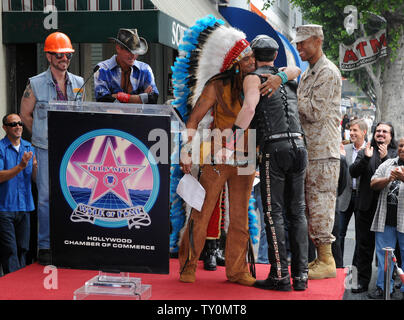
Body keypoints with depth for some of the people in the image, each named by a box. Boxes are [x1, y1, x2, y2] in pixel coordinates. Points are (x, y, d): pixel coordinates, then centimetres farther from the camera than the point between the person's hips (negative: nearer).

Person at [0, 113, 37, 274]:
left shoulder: (29, 147, 11)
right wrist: (20, 166, -25)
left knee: (23, 249, 11)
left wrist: (35, 166, -12)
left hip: (25, 206, 5)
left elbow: (35, 178, 10)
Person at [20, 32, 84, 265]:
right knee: (46, 197, -2)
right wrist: (43, 134, 7)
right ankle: (45, 247, 7)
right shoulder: (36, 84, -2)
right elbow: (25, 114, 7)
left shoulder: (79, 83, 7)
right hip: (47, 149, -3)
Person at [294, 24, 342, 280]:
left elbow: (315, 113, -17)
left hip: (323, 152, -10)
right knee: (312, 206, 11)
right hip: (309, 150, 10)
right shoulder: (307, 74, 20)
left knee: (320, 205, -8)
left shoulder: (328, 73, -10)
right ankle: (321, 258, 18)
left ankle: (327, 262, -3)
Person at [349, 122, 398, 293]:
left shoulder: (396, 153, 3)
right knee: (365, 246, 6)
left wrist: (385, 157, -19)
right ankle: (363, 281, 15)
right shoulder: (364, 152, 10)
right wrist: (365, 158, -13)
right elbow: (353, 172, 0)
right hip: (367, 206, 2)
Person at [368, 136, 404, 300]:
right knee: (383, 253, 7)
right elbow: (373, 184, 9)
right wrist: (388, 179, -9)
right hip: (385, 218, 4)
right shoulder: (388, 164, 15)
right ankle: (383, 287, 15)